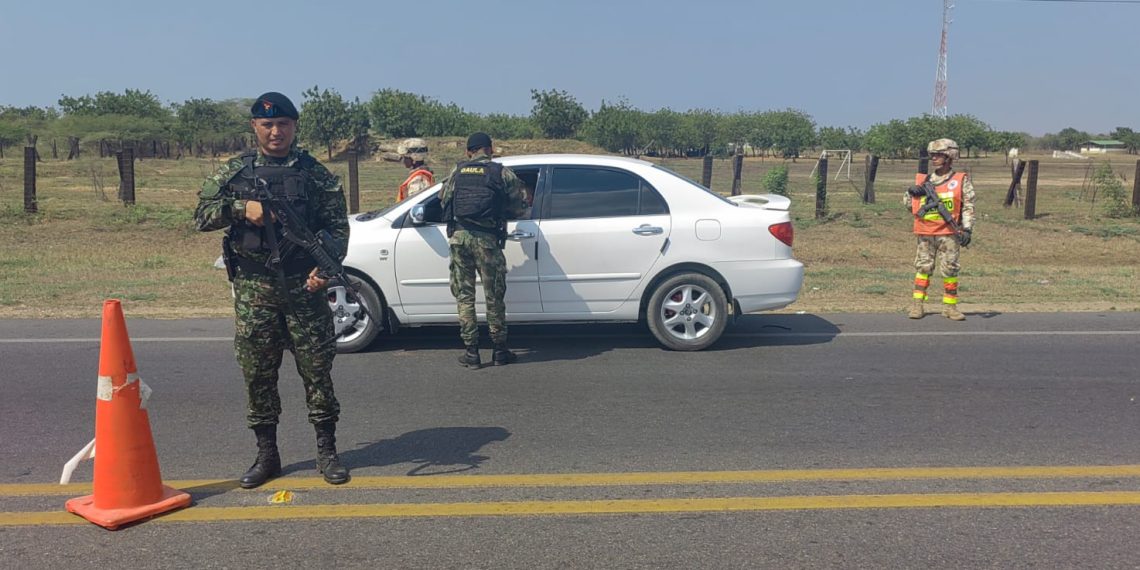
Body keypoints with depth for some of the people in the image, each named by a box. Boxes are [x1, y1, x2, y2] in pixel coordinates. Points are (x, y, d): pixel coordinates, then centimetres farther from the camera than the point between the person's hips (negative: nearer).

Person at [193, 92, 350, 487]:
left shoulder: (315, 174, 4)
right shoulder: (235, 172, 9)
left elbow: (337, 226, 1)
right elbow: (202, 215, 5)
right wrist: (242, 208, -13)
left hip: (304, 287, -1)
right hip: (252, 290, 2)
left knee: (317, 369, 2)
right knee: (257, 373, 7)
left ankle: (326, 451, 16)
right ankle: (266, 455, 21)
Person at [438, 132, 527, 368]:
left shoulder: (457, 171, 13)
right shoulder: (502, 173, 6)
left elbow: (443, 197, 18)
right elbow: (520, 206, 9)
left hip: (458, 236, 2)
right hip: (487, 239, -2)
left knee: (464, 295, 9)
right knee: (494, 296, 8)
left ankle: (471, 352, 11)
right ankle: (500, 351, 16)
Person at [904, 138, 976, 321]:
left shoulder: (961, 180, 4)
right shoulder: (924, 181, 12)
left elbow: (968, 206, 0)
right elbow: (908, 204, 18)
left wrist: (967, 229, -10)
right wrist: (911, 193, -2)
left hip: (948, 233, -3)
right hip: (926, 234, 3)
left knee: (950, 269, 0)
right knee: (923, 268, 3)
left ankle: (950, 306, 9)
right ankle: (917, 305, 7)